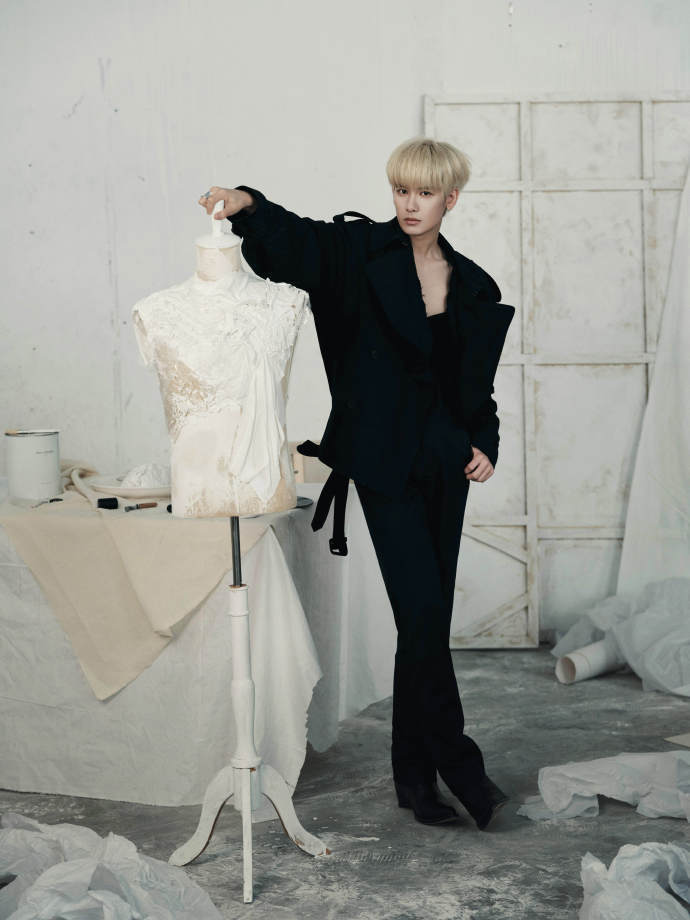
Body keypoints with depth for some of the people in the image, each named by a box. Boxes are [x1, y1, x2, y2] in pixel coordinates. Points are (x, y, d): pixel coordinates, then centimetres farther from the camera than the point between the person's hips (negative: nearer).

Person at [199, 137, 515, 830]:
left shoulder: (474, 287, 11)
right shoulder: (361, 250, 0)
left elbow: (477, 384, 16)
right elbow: (292, 241, -13)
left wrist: (485, 443, 1)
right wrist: (248, 206, -33)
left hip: (445, 464, 4)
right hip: (384, 462, -4)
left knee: (427, 620, 8)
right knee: (423, 613, -10)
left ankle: (414, 777, 20)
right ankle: (458, 765, 6)